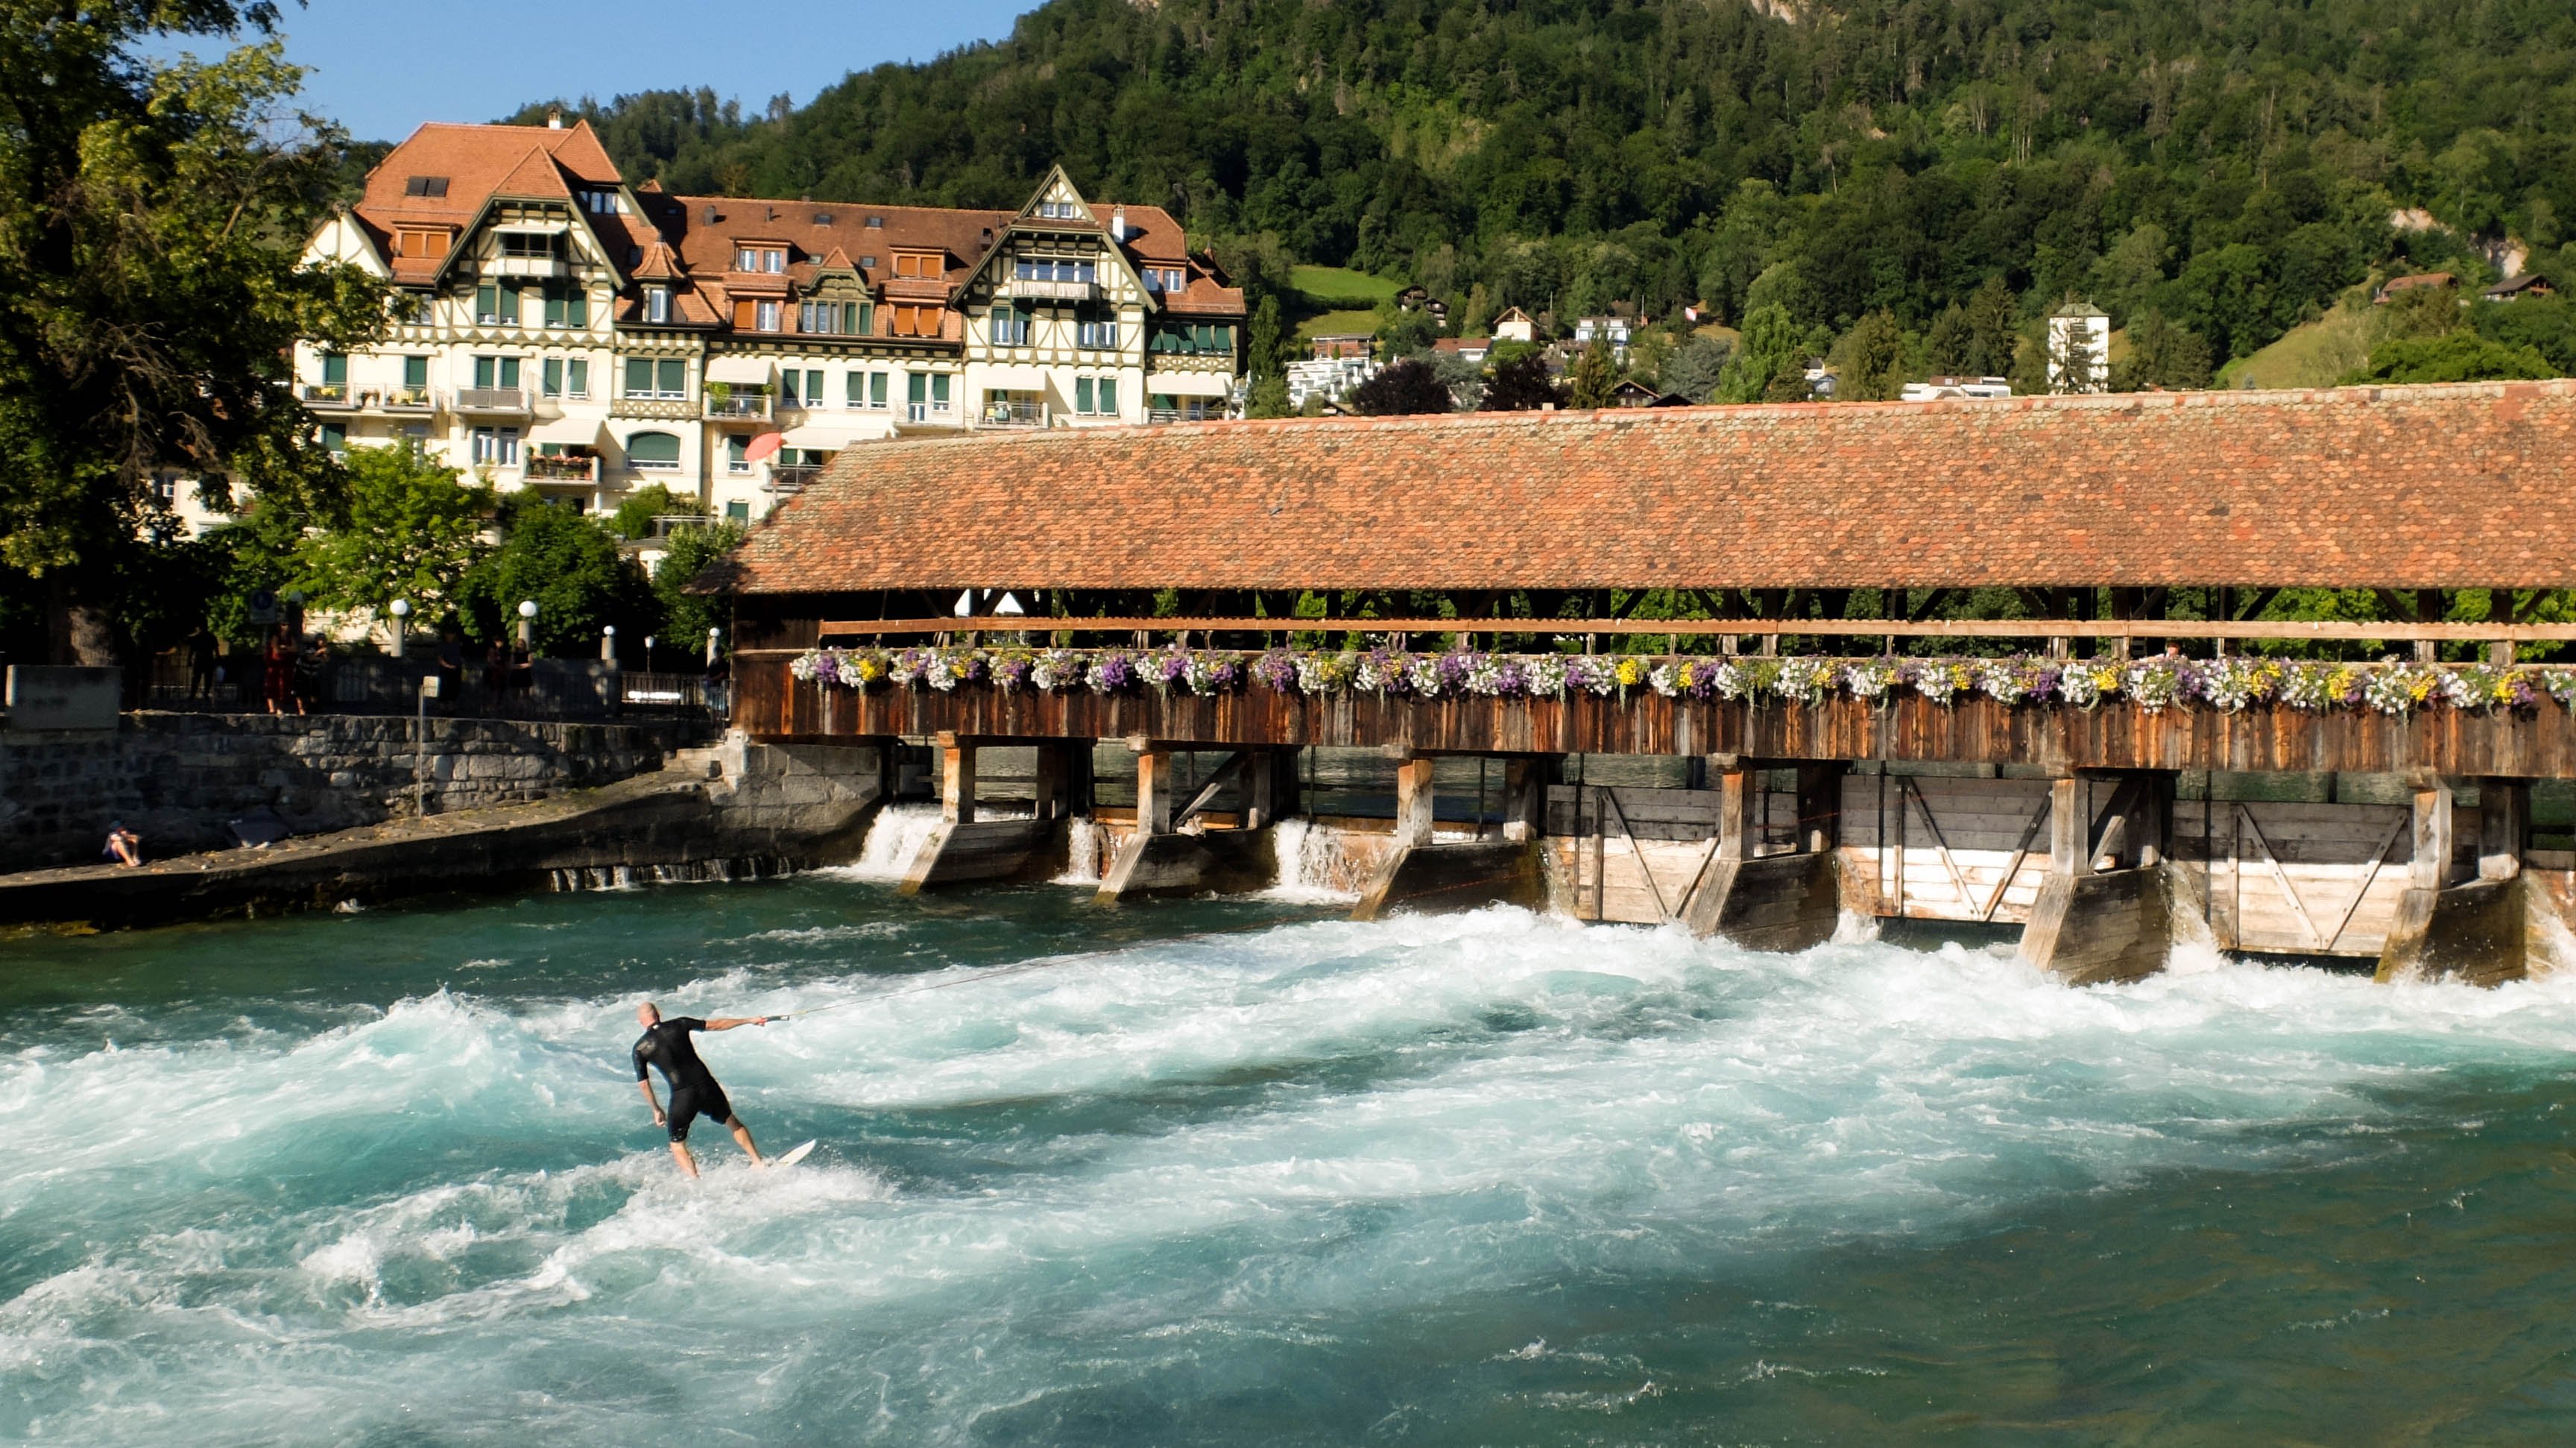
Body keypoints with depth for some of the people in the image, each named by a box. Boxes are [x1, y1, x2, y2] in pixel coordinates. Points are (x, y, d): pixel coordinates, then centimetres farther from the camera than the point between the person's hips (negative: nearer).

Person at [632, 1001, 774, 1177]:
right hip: (707, 1086, 2)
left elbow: (643, 1084, 2)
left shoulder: (640, 1048, -1)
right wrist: (749, 1020, 16)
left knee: (677, 1146, 14)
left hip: (682, 1096, -2)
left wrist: (657, 1110, 15)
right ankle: (758, 1162, 27)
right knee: (732, 1122, 27)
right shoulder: (679, 1025, 2)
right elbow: (715, 1025, 7)